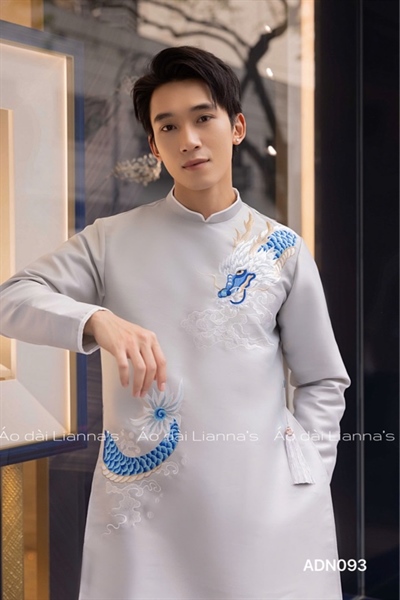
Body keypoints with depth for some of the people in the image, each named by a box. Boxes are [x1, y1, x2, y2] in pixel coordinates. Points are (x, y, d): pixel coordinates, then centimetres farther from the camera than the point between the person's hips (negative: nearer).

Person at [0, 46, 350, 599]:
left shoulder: (283, 250, 5)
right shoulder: (114, 240, 5)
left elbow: (324, 381, 11)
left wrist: (306, 478, -1)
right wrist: (97, 320, -21)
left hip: (262, 505, 1)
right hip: (141, 503, 0)